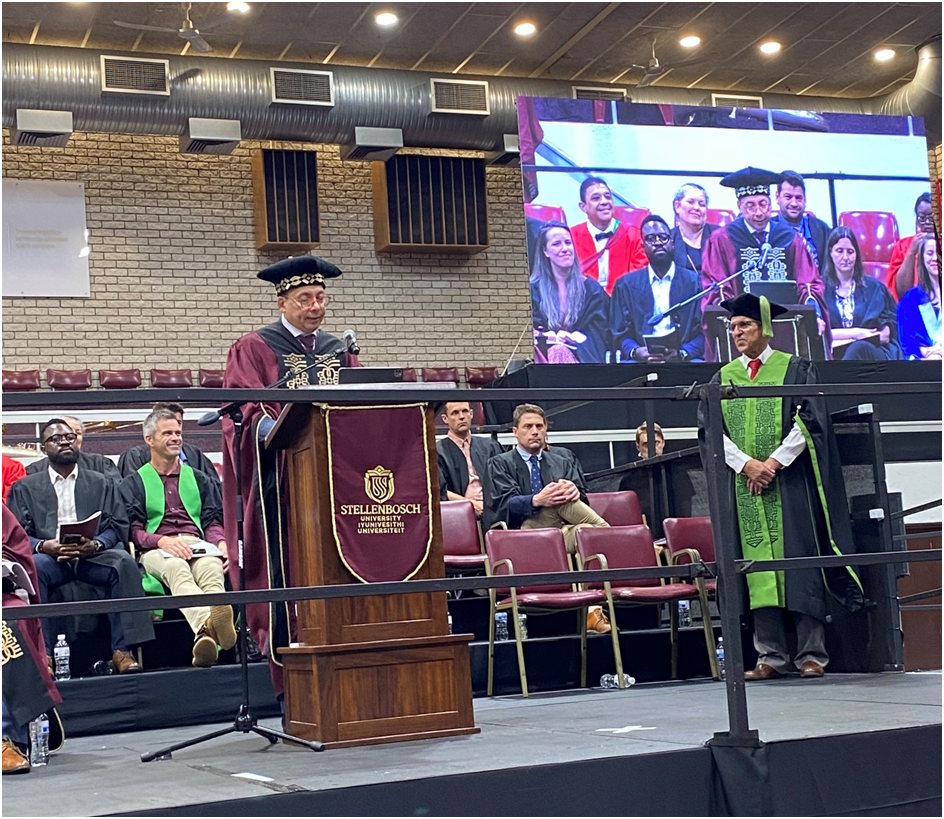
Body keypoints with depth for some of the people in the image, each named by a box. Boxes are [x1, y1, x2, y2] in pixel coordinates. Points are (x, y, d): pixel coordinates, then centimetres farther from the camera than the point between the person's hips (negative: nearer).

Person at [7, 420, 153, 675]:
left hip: (94, 556, 1)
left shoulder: (101, 483, 22)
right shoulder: (25, 488, 19)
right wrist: (44, 546, -15)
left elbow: (118, 526, 10)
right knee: (32, 567, -35)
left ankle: (122, 649, -32)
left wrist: (96, 544, -12)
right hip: (50, 557, -1)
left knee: (123, 562, -32)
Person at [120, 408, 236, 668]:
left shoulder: (198, 479, 31)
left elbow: (213, 521, 20)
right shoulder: (133, 482, 21)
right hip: (155, 550, -2)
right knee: (177, 568, -42)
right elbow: (132, 530, 6)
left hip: (197, 544, 2)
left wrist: (221, 543, -5)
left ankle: (205, 635, -70)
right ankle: (208, 622, -73)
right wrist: (163, 541, -15)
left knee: (211, 568, -39)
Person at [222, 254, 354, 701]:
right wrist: (270, 427, -28)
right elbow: (246, 409, -9)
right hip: (283, 476, -4)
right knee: (290, 575, -5)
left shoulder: (338, 350, 19)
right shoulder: (254, 348, 4)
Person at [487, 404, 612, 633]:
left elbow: (582, 495, 12)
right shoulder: (500, 463, 15)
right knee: (558, 503, -34)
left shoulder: (563, 457, 26)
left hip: (563, 530, 3)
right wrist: (537, 500, -24)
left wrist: (575, 491, -15)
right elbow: (504, 503, -4)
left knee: (586, 532, -35)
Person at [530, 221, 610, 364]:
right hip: (545, 351, 0)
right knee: (558, 351, -36)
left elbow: (599, 333, 8)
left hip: (583, 355, 0)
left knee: (561, 352, -36)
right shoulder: (533, 289, 13)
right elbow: (532, 332, 6)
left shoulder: (591, 289, 15)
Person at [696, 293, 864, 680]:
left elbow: (809, 420, -4)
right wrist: (746, 463, -11)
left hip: (790, 483, -3)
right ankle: (771, 655, 2)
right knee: (757, 566, -1)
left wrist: (775, 461, -15)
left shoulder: (796, 369, 6)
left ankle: (811, 654, 1)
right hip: (743, 486, 3)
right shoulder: (723, 377, 14)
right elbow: (710, 430, 4)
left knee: (799, 561, -3)